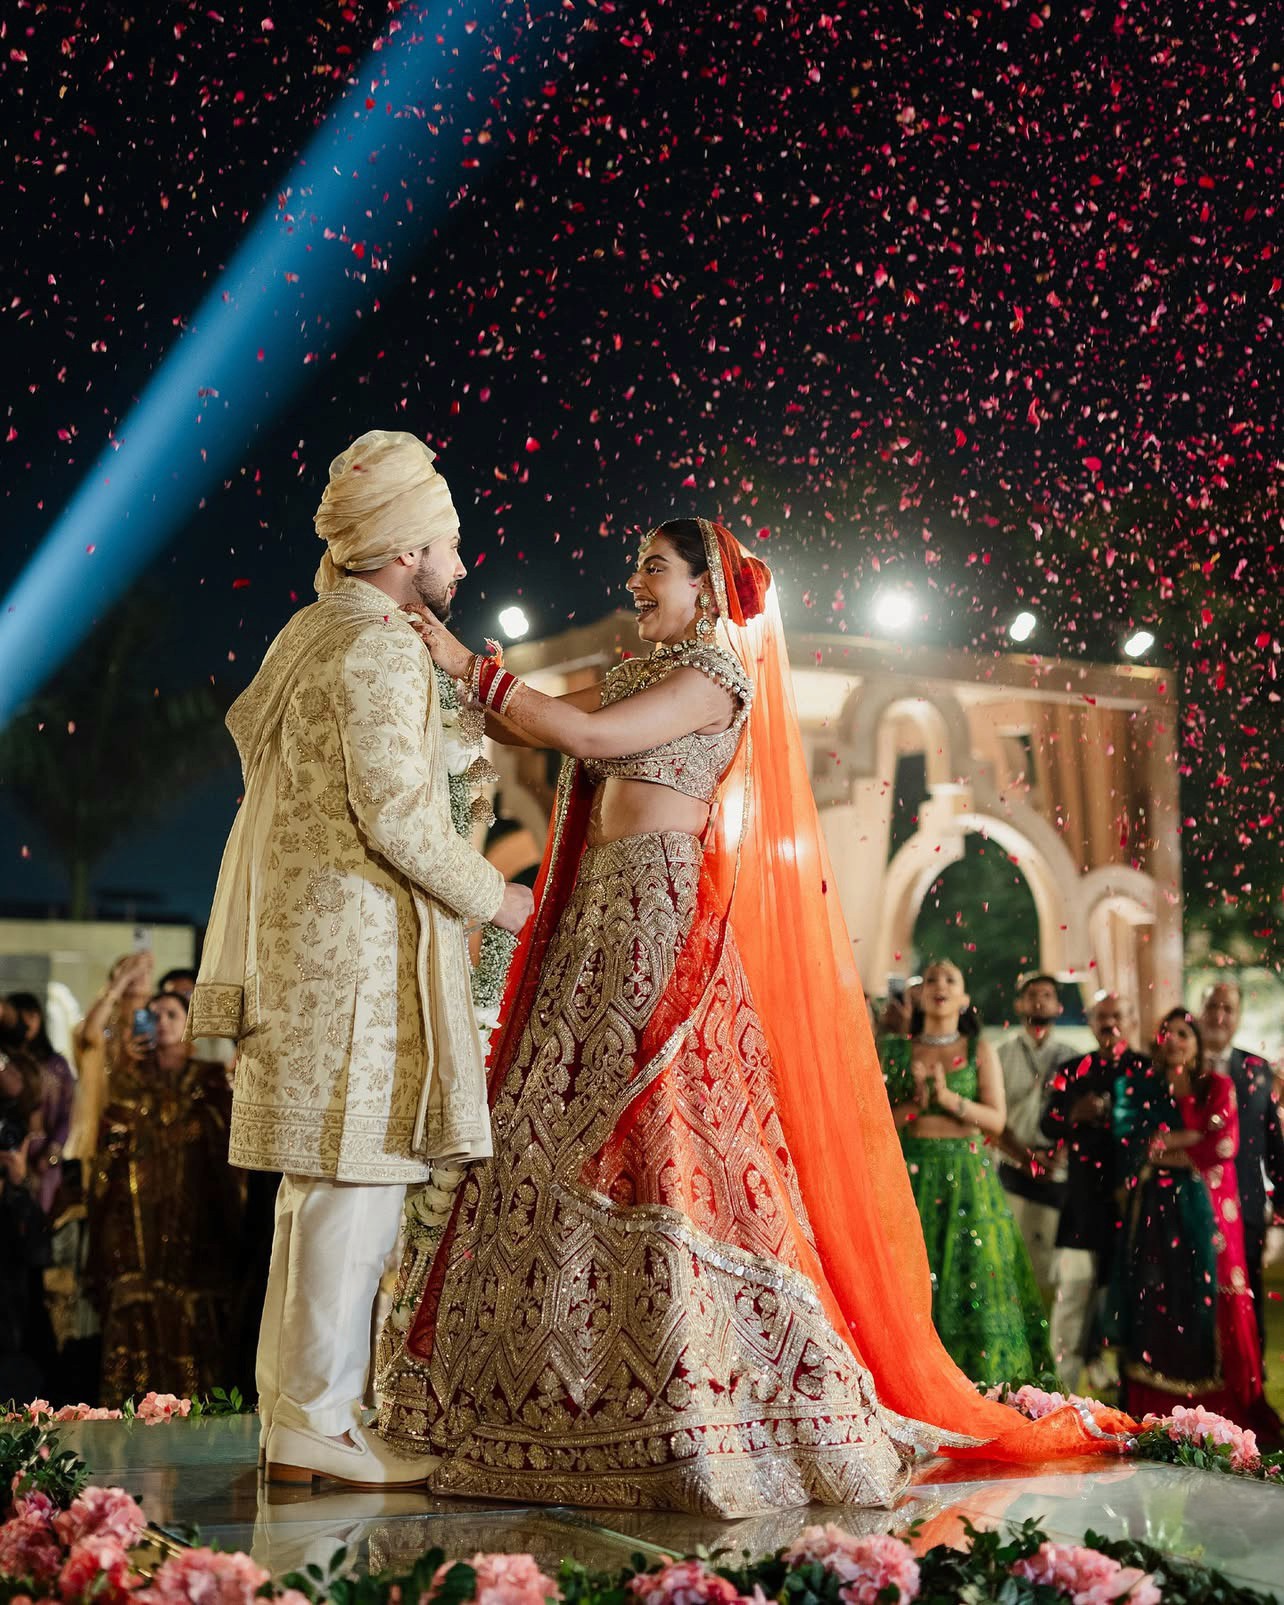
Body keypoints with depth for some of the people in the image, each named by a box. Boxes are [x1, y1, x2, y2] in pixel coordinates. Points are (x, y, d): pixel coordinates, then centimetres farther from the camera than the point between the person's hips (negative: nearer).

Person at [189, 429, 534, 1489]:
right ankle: (318, 1422, -2)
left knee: (326, 1184, 13)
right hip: (359, 939, -10)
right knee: (355, 1179, -7)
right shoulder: (378, 649, -12)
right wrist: (489, 898, -5)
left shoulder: (310, 633, 18)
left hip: (308, 940, 10)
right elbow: (396, 814, -18)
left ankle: (294, 1410, 19)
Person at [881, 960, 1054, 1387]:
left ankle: (978, 1379, 2)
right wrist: (916, 1100, -11)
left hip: (968, 1177, 0)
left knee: (972, 1275, -5)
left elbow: (996, 1118, -1)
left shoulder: (980, 1050, 7)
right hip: (912, 1175, 0)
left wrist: (948, 1097, -14)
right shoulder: (897, 1051, 9)